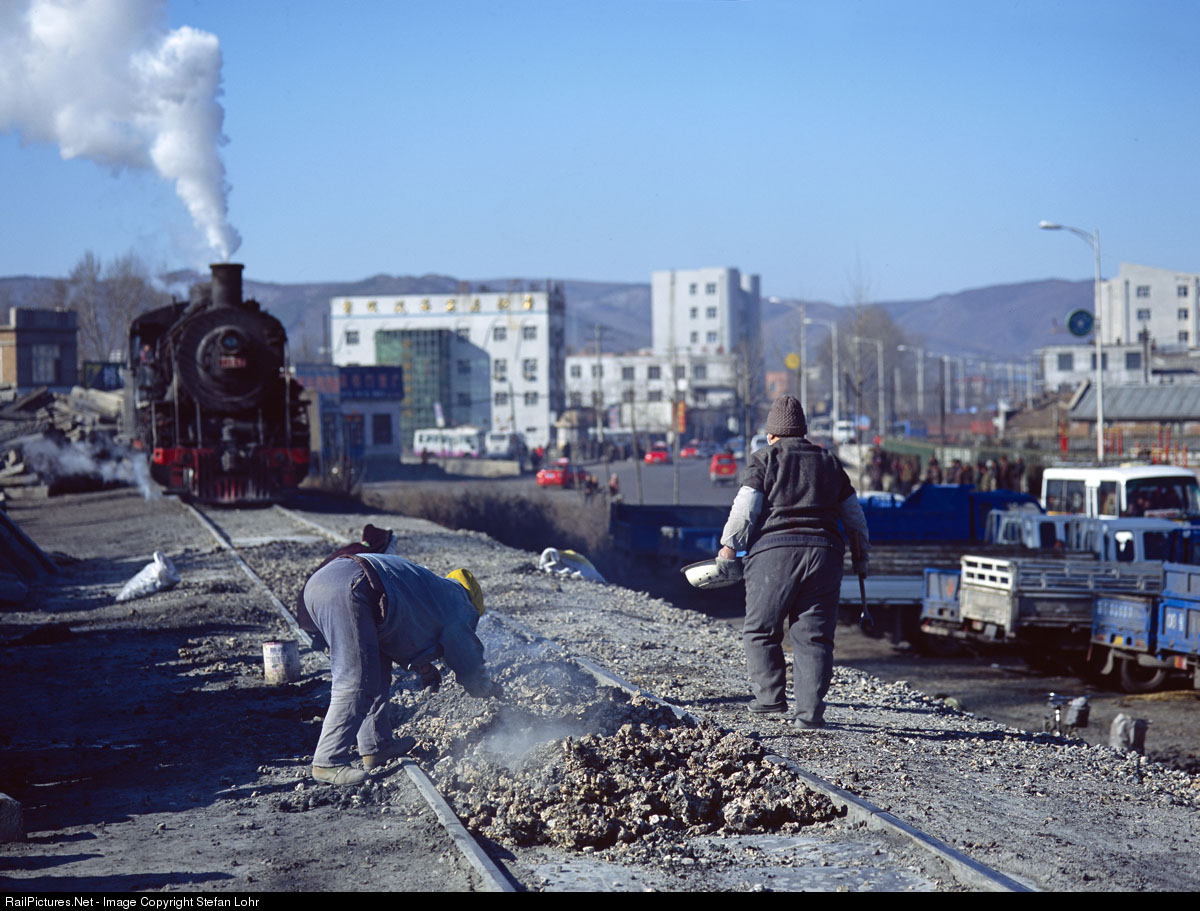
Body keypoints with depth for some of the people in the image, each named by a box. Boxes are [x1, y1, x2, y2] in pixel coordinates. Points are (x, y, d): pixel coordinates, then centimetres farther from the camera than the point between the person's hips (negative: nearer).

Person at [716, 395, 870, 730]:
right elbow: (854, 515, 22)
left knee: (760, 631, 10)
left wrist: (729, 546, -1)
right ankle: (810, 710, -4)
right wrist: (861, 555, 31)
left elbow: (745, 507, -5)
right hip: (823, 552, 3)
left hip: (773, 552, -3)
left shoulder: (765, 459, 6)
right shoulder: (828, 462, 18)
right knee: (814, 636, 3)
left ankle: (770, 698, 5)